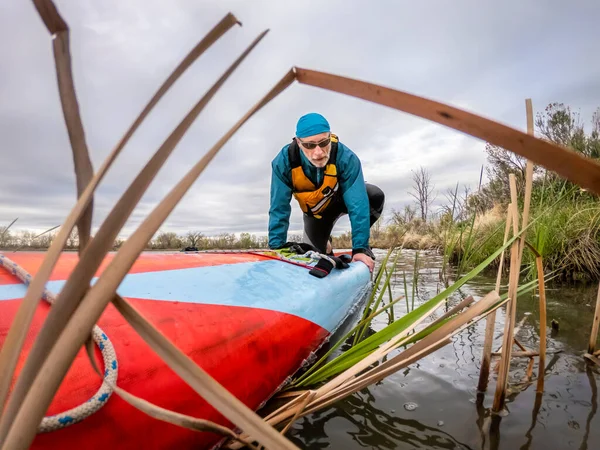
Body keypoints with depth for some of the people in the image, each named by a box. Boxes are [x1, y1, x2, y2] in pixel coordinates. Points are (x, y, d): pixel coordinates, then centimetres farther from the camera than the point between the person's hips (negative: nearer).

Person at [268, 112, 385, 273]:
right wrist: (276, 248, -30)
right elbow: (279, 209, -28)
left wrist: (360, 248, -43)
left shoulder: (346, 157, -39)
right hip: (315, 210, 2)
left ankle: (364, 242, -3)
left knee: (375, 197, -30)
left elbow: (357, 204, -40)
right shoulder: (283, 161, -34)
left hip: (342, 198, -1)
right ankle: (325, 244, 45)